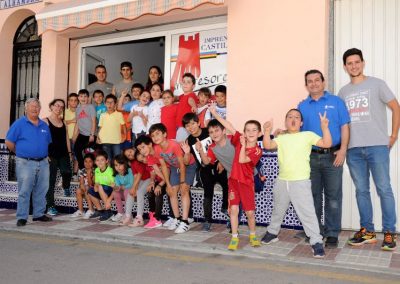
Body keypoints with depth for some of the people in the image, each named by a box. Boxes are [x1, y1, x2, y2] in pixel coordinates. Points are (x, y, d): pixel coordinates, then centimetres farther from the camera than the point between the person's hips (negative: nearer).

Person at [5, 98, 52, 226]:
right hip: (25, 163, -5)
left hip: (43, 163, 5)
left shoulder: (44, 125, 14)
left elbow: (48, 143, 22)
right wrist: (20, 153, 3)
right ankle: (22, 217, 6)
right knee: (24, 191, -2)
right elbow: (9, 142, -2)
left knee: (41, 190, 10)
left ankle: (39, 214, 22)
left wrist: (44, 153, 11)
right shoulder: (19, 123, -2)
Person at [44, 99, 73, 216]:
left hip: (63, 154, 4)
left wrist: (69, 152, 10)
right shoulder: (45, 121, -1)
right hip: (51, 154, -4)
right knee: (51, 180, -1)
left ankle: (66, 187, 19)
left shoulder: (63, 121, 14)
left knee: (67, 173, -17)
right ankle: (50, 206, 7)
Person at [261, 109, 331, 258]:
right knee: (278, 210, 21)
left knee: (307, 212, -8)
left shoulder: (308, 135, 0)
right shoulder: (281, 138, 9)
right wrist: (267, 131, -19)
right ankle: (272, 232, 40)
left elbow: (327, 144, -8)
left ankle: (316, 241, 3)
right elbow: (268, 145, -4)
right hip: (282, 181, 4)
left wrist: (324, 127, -21)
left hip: (301, 182, -4)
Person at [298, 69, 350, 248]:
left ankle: (332, 234, 9)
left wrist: (343, 150, -10)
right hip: (311, 157, 2)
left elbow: (344, 127, 0)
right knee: (313, 195, 9)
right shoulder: (302, 106, 11)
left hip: (332, 155, -2)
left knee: (333, 195, 1)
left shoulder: (336, 102, 5)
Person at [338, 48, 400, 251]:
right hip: (353, 149, 4)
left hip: (377, 146, -4)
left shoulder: (376, 84, 4)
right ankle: (367, 231, 17)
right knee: (361, 190, 8)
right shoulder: (343, 92, 15)